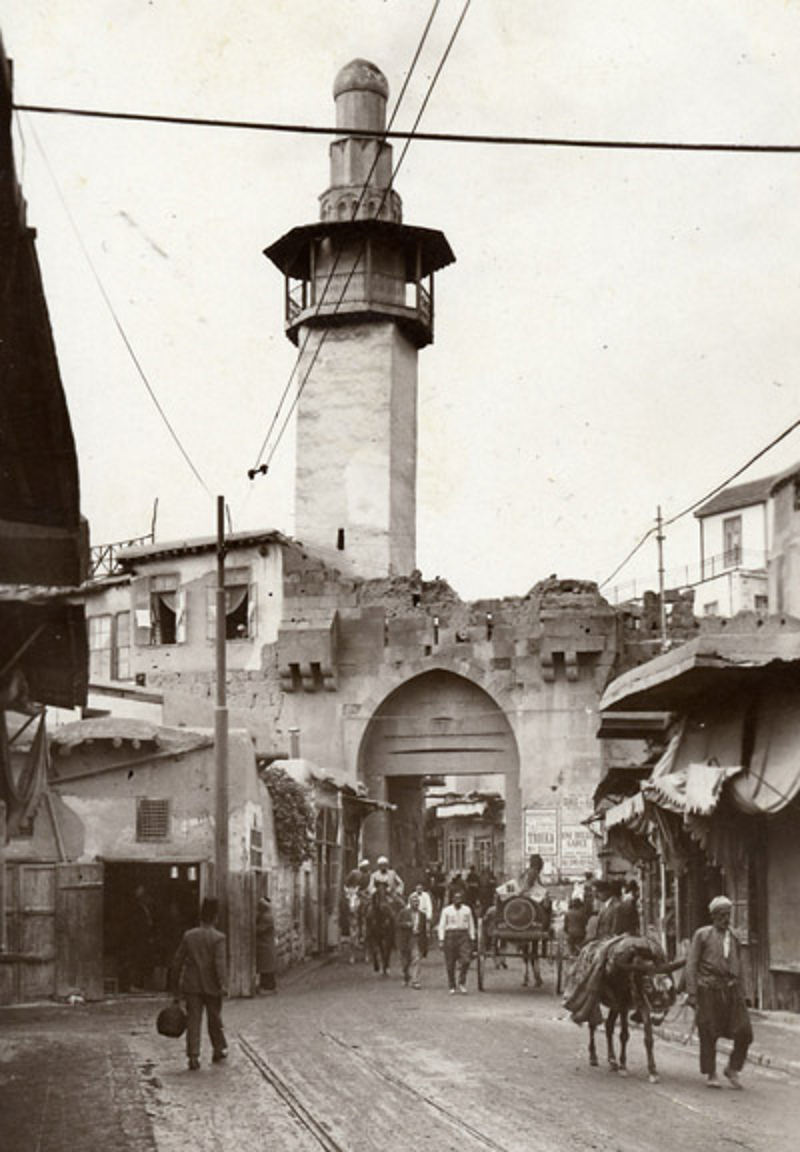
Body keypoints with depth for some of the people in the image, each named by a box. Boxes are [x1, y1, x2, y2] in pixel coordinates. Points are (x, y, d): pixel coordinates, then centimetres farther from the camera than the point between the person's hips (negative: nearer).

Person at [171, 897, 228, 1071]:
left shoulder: (188, 936, 2)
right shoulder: (218, 938, -9)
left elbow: (177, 961, 6)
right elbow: (220, 963, -18)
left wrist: (177, 982, 16)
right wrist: (223, 985, -18)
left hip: (192, 985, 2)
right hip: (211, 986, -2)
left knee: (193, 1021, 1)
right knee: (214, 1019, 15)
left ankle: (193, 1057, -7)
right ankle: (219, 1050, 30)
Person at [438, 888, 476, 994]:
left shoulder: (467, 910, 7)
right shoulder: (446, 910, 1)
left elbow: (471, 925, 11)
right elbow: (441, 926, 1)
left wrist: (472, 939, 6)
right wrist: (441, 940, -6)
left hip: (463, 935, 1)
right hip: (450, 936, -1)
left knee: (466, 959, -14)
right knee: (450, 964, 2)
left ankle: (462, 983, 4)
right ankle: (452, 987, 14)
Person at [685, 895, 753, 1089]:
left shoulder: (734, 938, 14)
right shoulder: (702, 935, 1)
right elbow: (691, 965, -1)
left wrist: (741, 994, 15)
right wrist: (691, 993, -7)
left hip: (731, 990, 4)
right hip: (708, 991, -4)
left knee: (744, 1033, -5)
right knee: (708, 1035, 2)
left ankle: (732, 1069, 14)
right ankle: (710, 1074, 19)